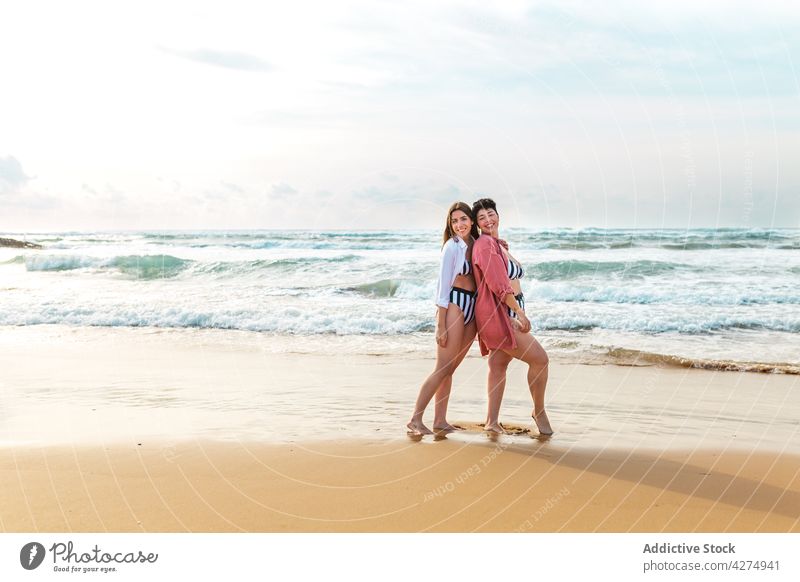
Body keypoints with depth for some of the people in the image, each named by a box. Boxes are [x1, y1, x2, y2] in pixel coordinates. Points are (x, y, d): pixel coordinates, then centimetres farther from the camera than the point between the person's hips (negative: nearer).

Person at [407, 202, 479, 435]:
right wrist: (441, 326, -15)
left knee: (450, 369, 9)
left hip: (472, 310, 7)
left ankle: (440, 420, 12)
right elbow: (443, 286, -11)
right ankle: (415, 419, -6)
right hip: (454, 306, -7)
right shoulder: (452, 246, -9)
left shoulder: (475, 244, 12)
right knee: (443, 368, -9)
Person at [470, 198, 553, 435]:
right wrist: (520, 313, -20)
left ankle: (492, 421, 10)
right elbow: (499, 285, -19)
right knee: (539, 358, -5)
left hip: (507, 313, 9)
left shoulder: (499, 244, 17)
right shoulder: (485, 244, -13)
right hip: (497, 313, -9)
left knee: (498, 365, 8)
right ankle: (539, 411, 10)